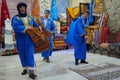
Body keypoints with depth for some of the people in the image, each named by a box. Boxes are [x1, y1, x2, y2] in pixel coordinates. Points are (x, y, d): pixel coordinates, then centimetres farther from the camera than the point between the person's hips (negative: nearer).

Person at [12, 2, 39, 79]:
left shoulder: (30, 18, 12)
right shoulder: (16, 18, -1)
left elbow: (36, 25, 16)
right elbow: (15, 27, -18)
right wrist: (26, 28, -25)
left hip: (30, 39, 1)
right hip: (21, 40, -1)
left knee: (30, 54, -8)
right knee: (23, 55, 9)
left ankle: (31, 71, -10)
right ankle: (25, 68, 26)